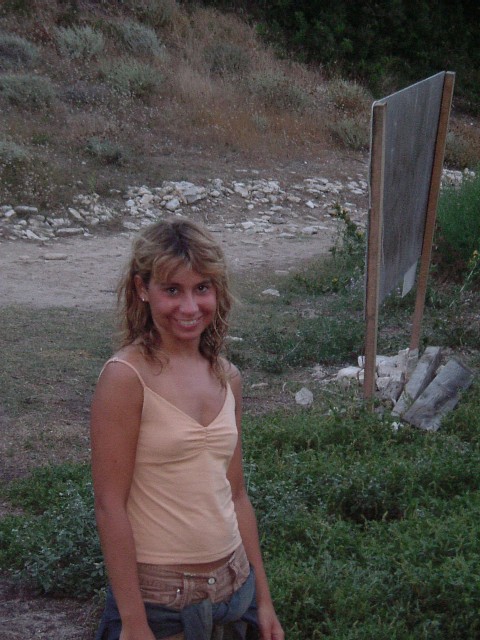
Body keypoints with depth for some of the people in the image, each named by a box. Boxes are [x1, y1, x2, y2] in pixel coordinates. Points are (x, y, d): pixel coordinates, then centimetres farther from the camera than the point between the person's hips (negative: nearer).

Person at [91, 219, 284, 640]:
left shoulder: (227, 379, 2)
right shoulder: (126, 377, -16)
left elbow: (236, 497, 9)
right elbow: (110, 507, -15)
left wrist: (263, 599, 11)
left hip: (232, 587, 6)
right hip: (158, 599, -5)